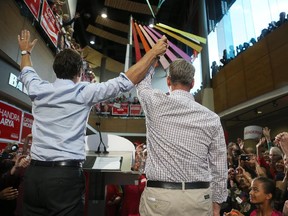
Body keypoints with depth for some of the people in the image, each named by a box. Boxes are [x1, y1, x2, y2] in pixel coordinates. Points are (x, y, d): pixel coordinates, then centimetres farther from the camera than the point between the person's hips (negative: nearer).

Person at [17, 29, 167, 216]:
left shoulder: (39, 89, 7)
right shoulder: (84, 92, -8)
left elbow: (27, 74, 31)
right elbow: (126, 82, -8)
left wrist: (26, 51, 51)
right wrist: (154, 52, 0)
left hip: (34, 173, 6)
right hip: (67, 174, -5)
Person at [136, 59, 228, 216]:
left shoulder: (156, 103, -9)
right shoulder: (212, 118, -3)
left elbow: (142, 83, 15)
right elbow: (219, 167, 2)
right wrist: (217, 203, 15)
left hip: (159, 196, -2)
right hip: (199, 198, 2)